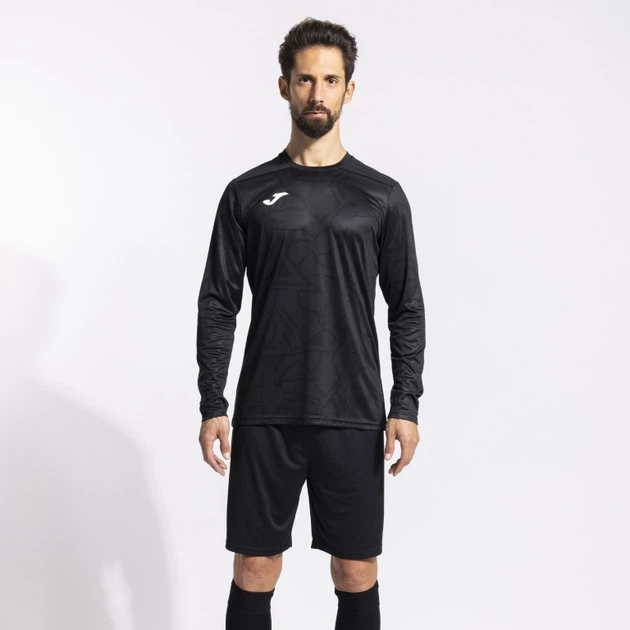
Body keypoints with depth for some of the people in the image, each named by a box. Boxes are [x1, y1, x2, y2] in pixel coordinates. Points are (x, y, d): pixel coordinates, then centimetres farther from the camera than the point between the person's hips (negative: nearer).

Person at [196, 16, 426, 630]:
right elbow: (218, 304, 5)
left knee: (356, 573, 7)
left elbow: (406, 308, 5)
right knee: (255, 569, 6)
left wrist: (406, 405, -4)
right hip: (266, 416, 0)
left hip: (352, 417, 0)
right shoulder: (247, 193, 5)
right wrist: (212, 405, -1)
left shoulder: (381, 196, 5)